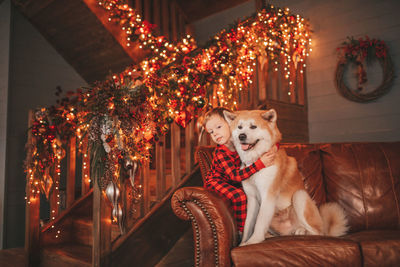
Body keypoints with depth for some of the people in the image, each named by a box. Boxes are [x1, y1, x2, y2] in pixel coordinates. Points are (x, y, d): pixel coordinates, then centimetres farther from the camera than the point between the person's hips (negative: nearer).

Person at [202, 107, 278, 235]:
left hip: (235, 183, 6)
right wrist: (260, 163, -45)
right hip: (216, 181, -6)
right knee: (239, 196, -26)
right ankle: (242, 231, -10)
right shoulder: (220, 153, -30)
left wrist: (274, 147, -29)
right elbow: (235, 176, -39)